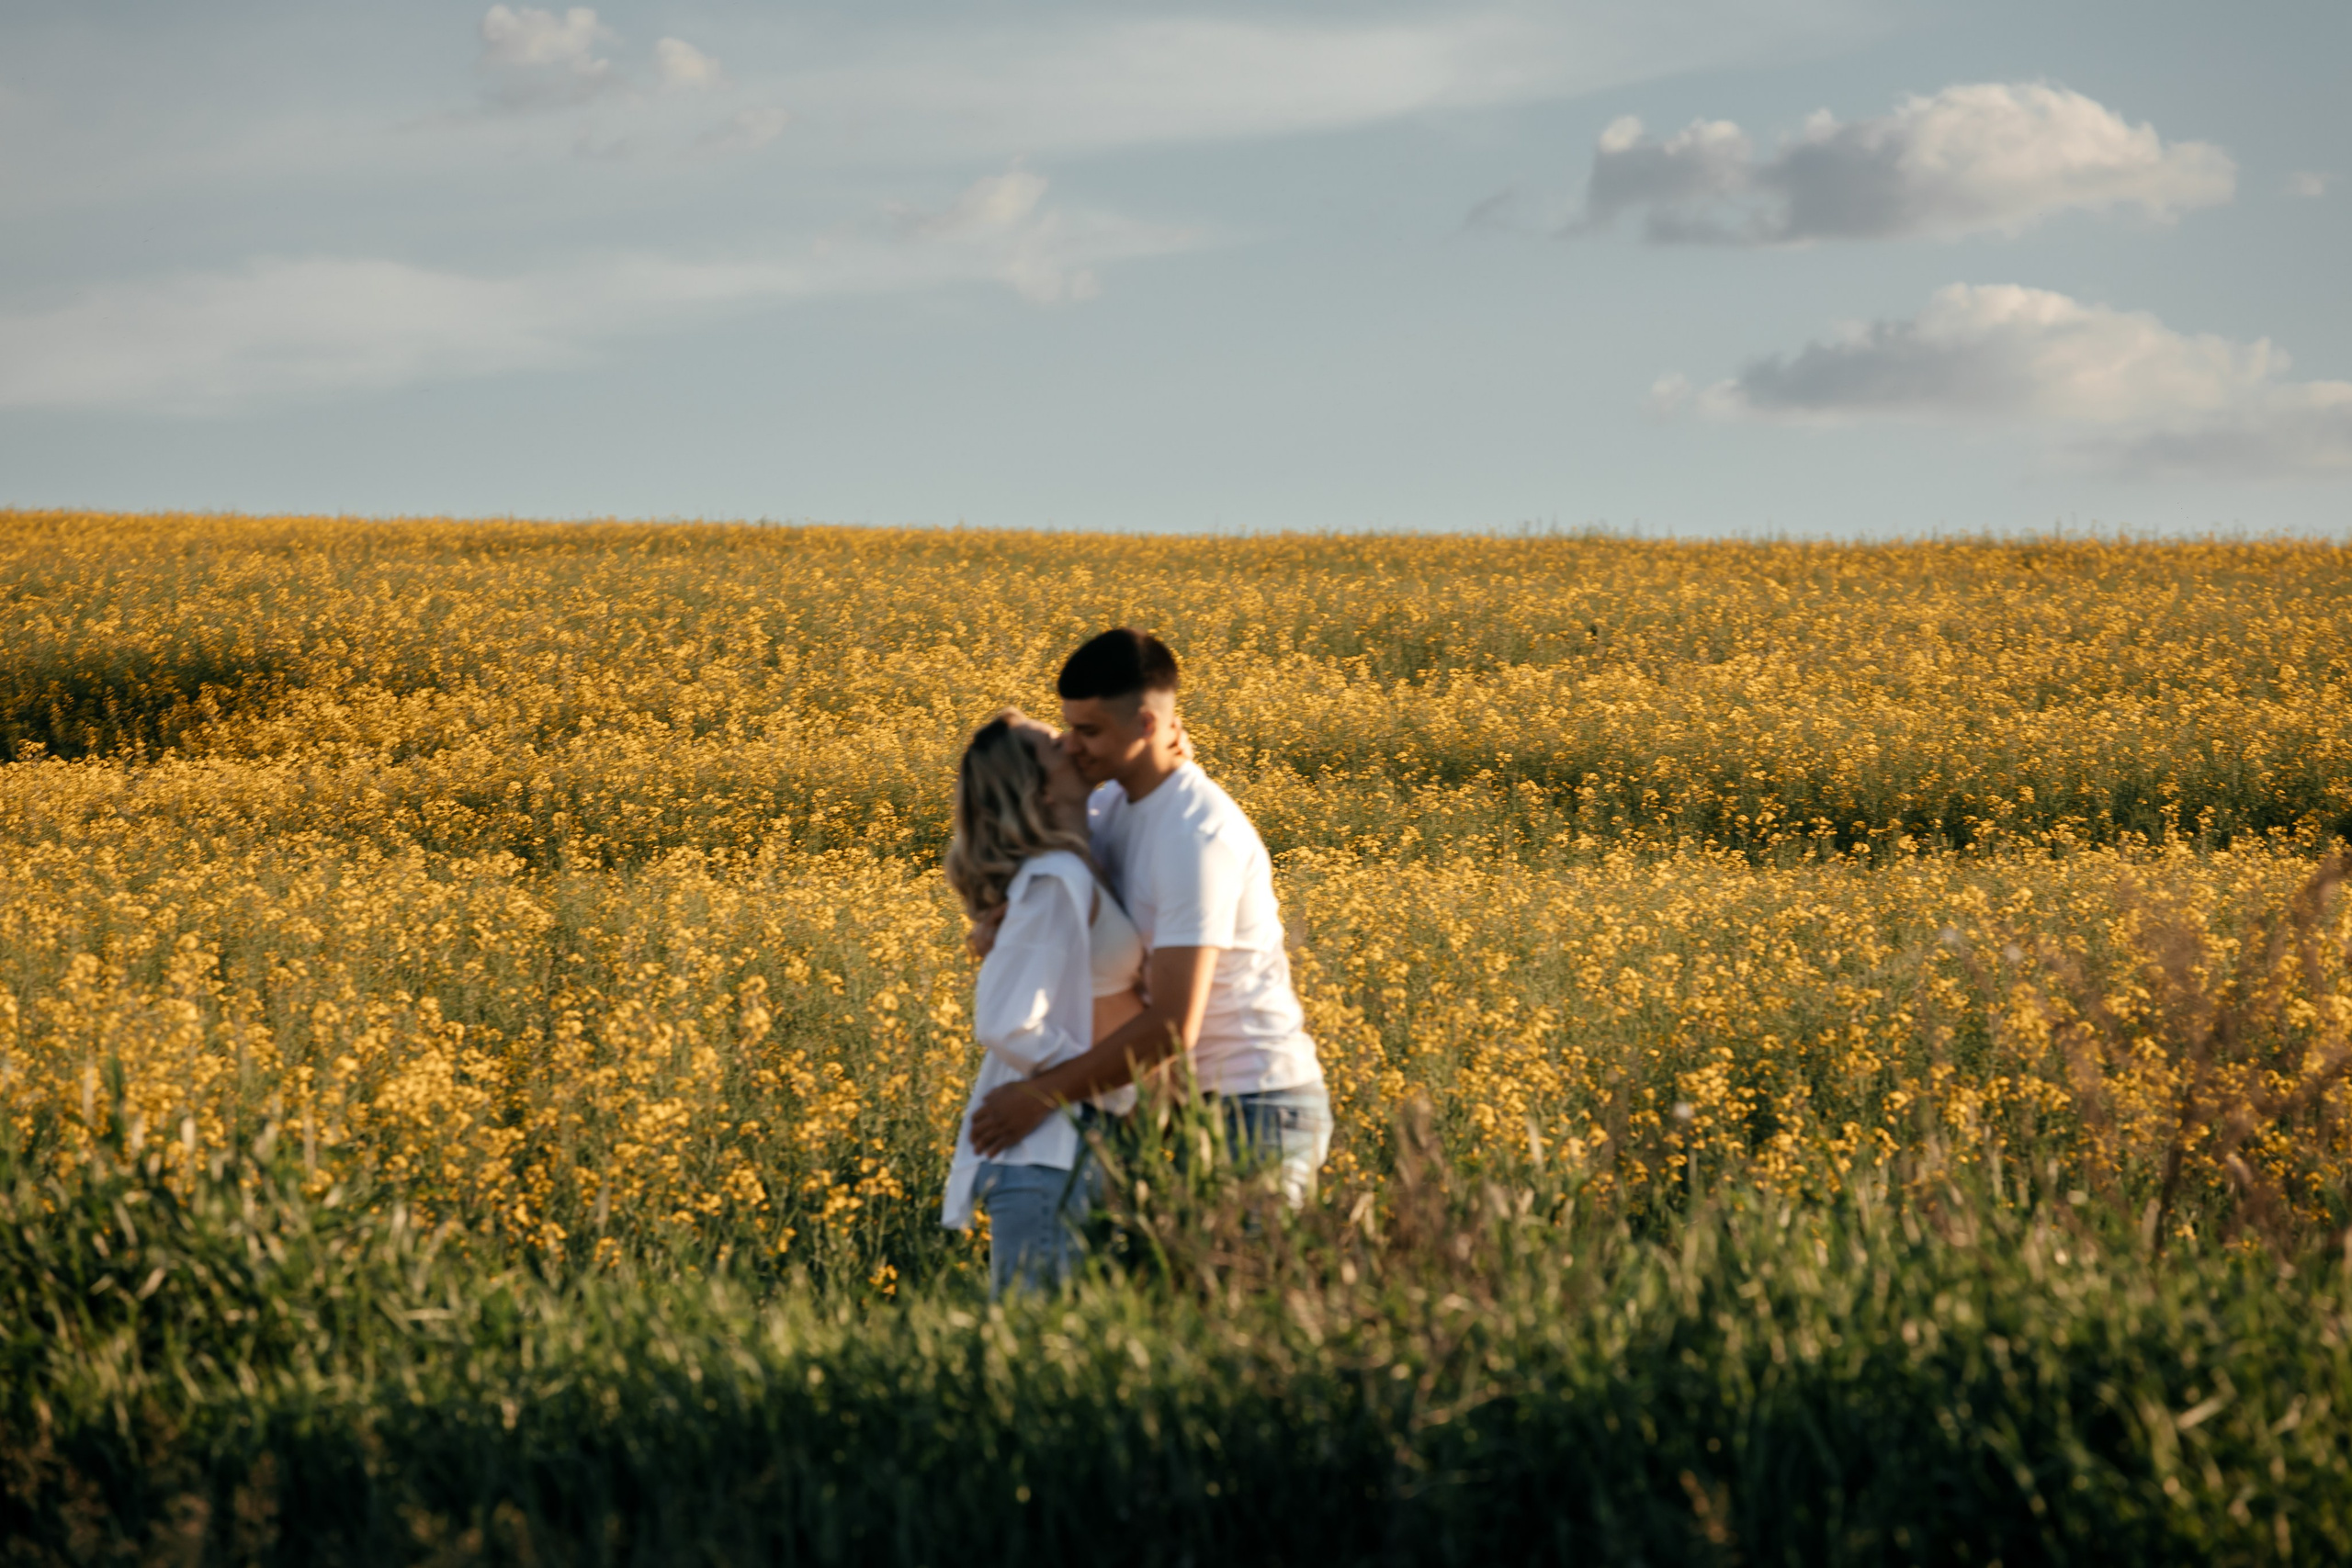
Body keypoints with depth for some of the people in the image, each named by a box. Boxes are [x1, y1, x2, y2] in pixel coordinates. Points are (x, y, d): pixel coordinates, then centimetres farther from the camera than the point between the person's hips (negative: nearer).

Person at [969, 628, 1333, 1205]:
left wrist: (1043, 1094, -22)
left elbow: (1172, 1028, -26)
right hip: (1204, 1099, 9)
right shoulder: (1115, 805, 6)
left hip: (1256, 1109, -9)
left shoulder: (1198, 836, -22)